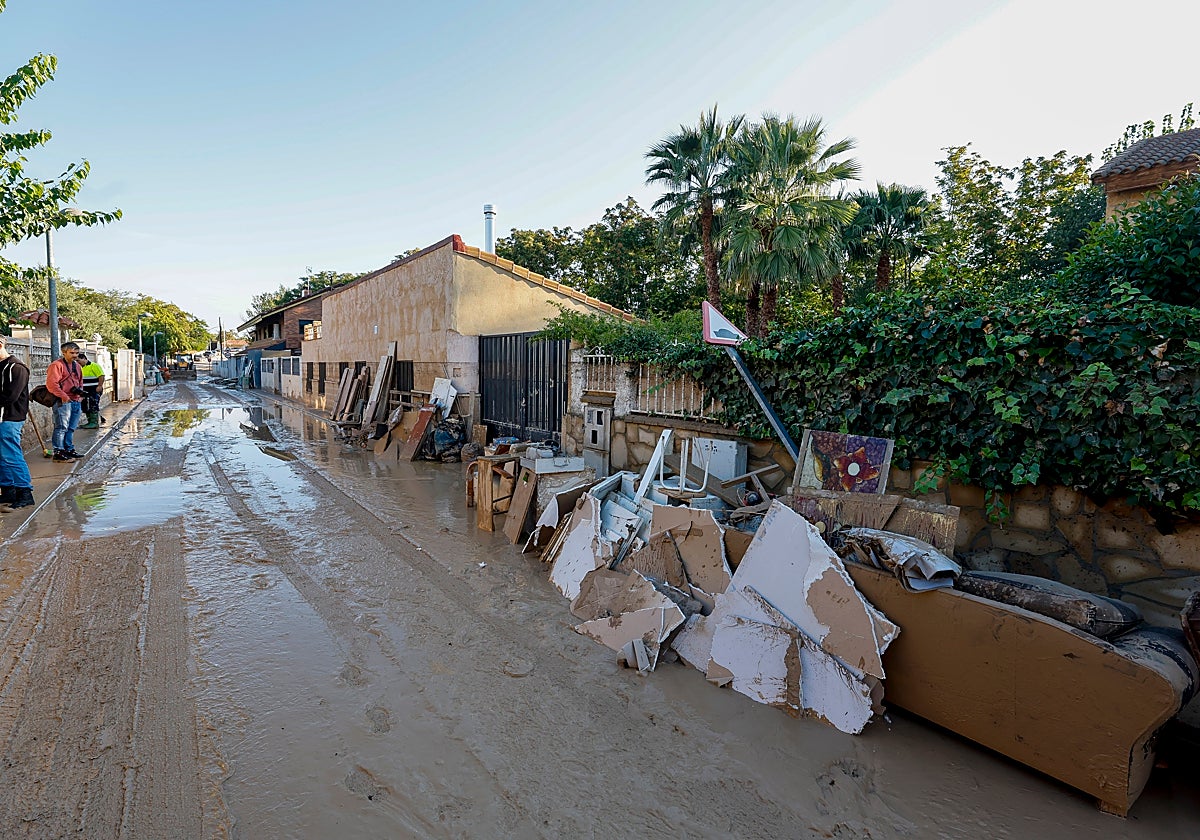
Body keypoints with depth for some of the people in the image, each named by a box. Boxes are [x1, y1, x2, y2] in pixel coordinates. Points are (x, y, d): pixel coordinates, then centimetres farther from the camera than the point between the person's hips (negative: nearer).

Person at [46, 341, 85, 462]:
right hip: (63, 402, -8)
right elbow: (51, 384, -16)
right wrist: (64, 397, -18)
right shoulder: (57, 365, -8)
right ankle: (58, 452, -4)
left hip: (76, 401, 8)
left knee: (71, 428, 14)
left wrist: (80, 391, 13)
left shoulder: (77, 365, 19)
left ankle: (69, 449, 21)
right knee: (62, 428, -8)